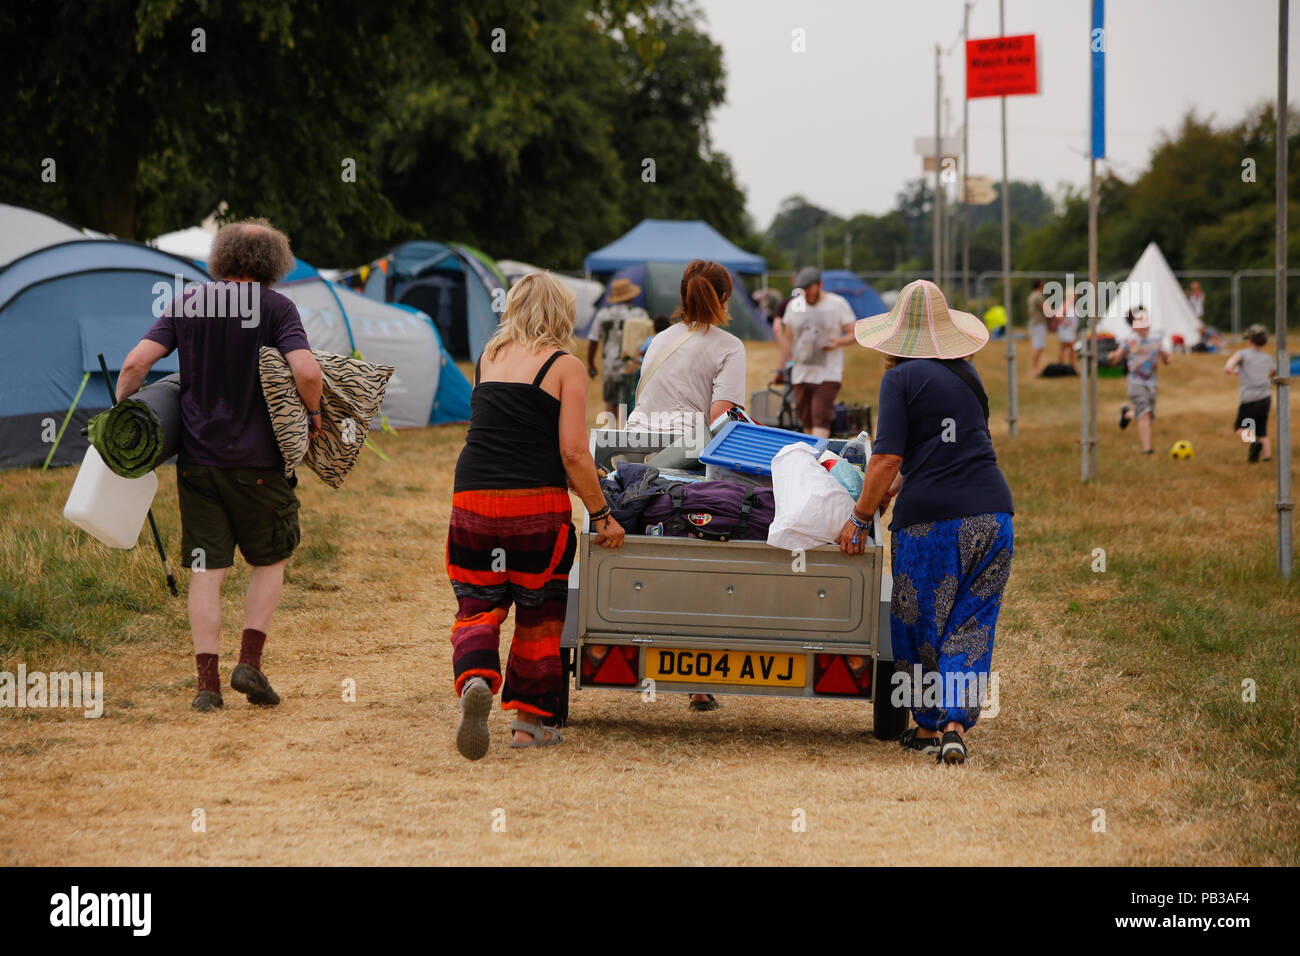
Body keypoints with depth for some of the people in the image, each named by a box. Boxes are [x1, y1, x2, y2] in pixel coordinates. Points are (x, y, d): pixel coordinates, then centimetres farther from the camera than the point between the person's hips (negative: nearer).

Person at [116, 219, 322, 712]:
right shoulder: (276, 308, -6)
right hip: (258, 462, -2)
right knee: (270, 561, 15)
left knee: (206, 571, 5)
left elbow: (136, 363, -5)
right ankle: (249, 661, 3)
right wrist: (314, 413, -1)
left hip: (198, 459, 3)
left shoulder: (188, 303, 3)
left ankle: (207, 681, 1)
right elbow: (306, 372, -20)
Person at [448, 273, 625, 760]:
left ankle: (475, 679, -18)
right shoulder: (565, 365, -1)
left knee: (478, 604, 10)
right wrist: (601, 515, 1)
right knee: (537, 611, 12)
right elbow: (573, 453, -8)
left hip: (472, 497, 3)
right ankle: (529, 719, 18)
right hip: (536, 502, -3)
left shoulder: (488, 357, 14)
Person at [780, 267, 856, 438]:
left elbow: (853, 334, 1)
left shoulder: (838, 304, -1)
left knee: (821, 419, -16)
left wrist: (838, 342, -20)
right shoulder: (794, 305, 10)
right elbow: (788, 339, 17)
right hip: (801, 374, 4)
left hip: (828, 374, -4)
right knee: (806, 421, 4)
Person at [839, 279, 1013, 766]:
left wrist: (860, 517, -2)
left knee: (919, 626, 11)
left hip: (929, 518, -5)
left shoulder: (901, 378, -3)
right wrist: (893, 488, 26)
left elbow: (888, 457, -10)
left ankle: (927, 726, 21)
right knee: (971, 624, 6)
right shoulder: (967, 374, 15)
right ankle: (955, 725, -7)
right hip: (992, 511, 5)